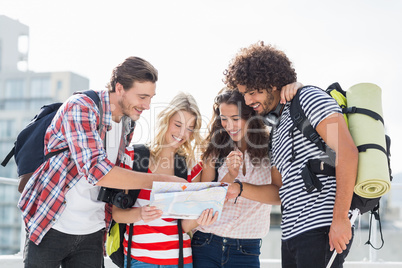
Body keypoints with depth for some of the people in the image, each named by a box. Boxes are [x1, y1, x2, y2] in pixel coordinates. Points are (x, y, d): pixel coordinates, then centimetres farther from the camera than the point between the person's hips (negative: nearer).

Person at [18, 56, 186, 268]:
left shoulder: (128, 121, 4)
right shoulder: (81, 108, -19)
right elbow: (96, 171, -31)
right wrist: (162, 180, -30)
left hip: (92, 234, 6)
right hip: (49, 227, -5)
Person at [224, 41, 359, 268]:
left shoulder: (308, 98, -4)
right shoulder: (276, 127, 22)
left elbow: (347, 152, -16)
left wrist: (340, 218, -20)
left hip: (321, 231, -8)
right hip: (292, 233, 8)